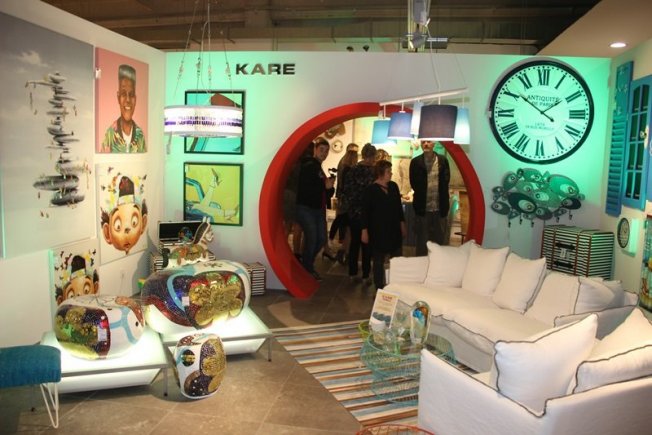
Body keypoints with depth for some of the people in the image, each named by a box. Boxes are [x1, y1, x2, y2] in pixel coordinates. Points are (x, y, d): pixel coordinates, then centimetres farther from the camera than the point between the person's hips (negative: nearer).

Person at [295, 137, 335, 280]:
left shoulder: (319, 169, 18)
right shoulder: (308, 166, -11)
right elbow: (305, 188, -24)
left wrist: (329, 186, 1)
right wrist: (325, 186, -24)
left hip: (318, 209, 9)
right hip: (306, 208, -9)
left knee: (321, 239, 8)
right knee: (312, 238, -8)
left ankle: (307, 264, 27)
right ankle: (308, 269, 9)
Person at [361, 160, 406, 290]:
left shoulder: (394, 186, 5)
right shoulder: (370, 190, -8)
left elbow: (399, 206, 13)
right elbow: (365, 211, -8)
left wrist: (402, 223, 13)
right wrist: (364, 230, -10)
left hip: (394, 229, 4)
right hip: (378, 230, -4)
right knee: (378, 261, 5)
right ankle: (379, 289, 14)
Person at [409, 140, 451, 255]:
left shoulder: (443, 160, 2)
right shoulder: (415, 162, -2)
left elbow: (446, 180, 1)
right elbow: (414, 184, -2)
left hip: (439, 208, 1)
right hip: (422, 208, -1)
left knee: (439, 241, 12)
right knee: (422, 243, 8)